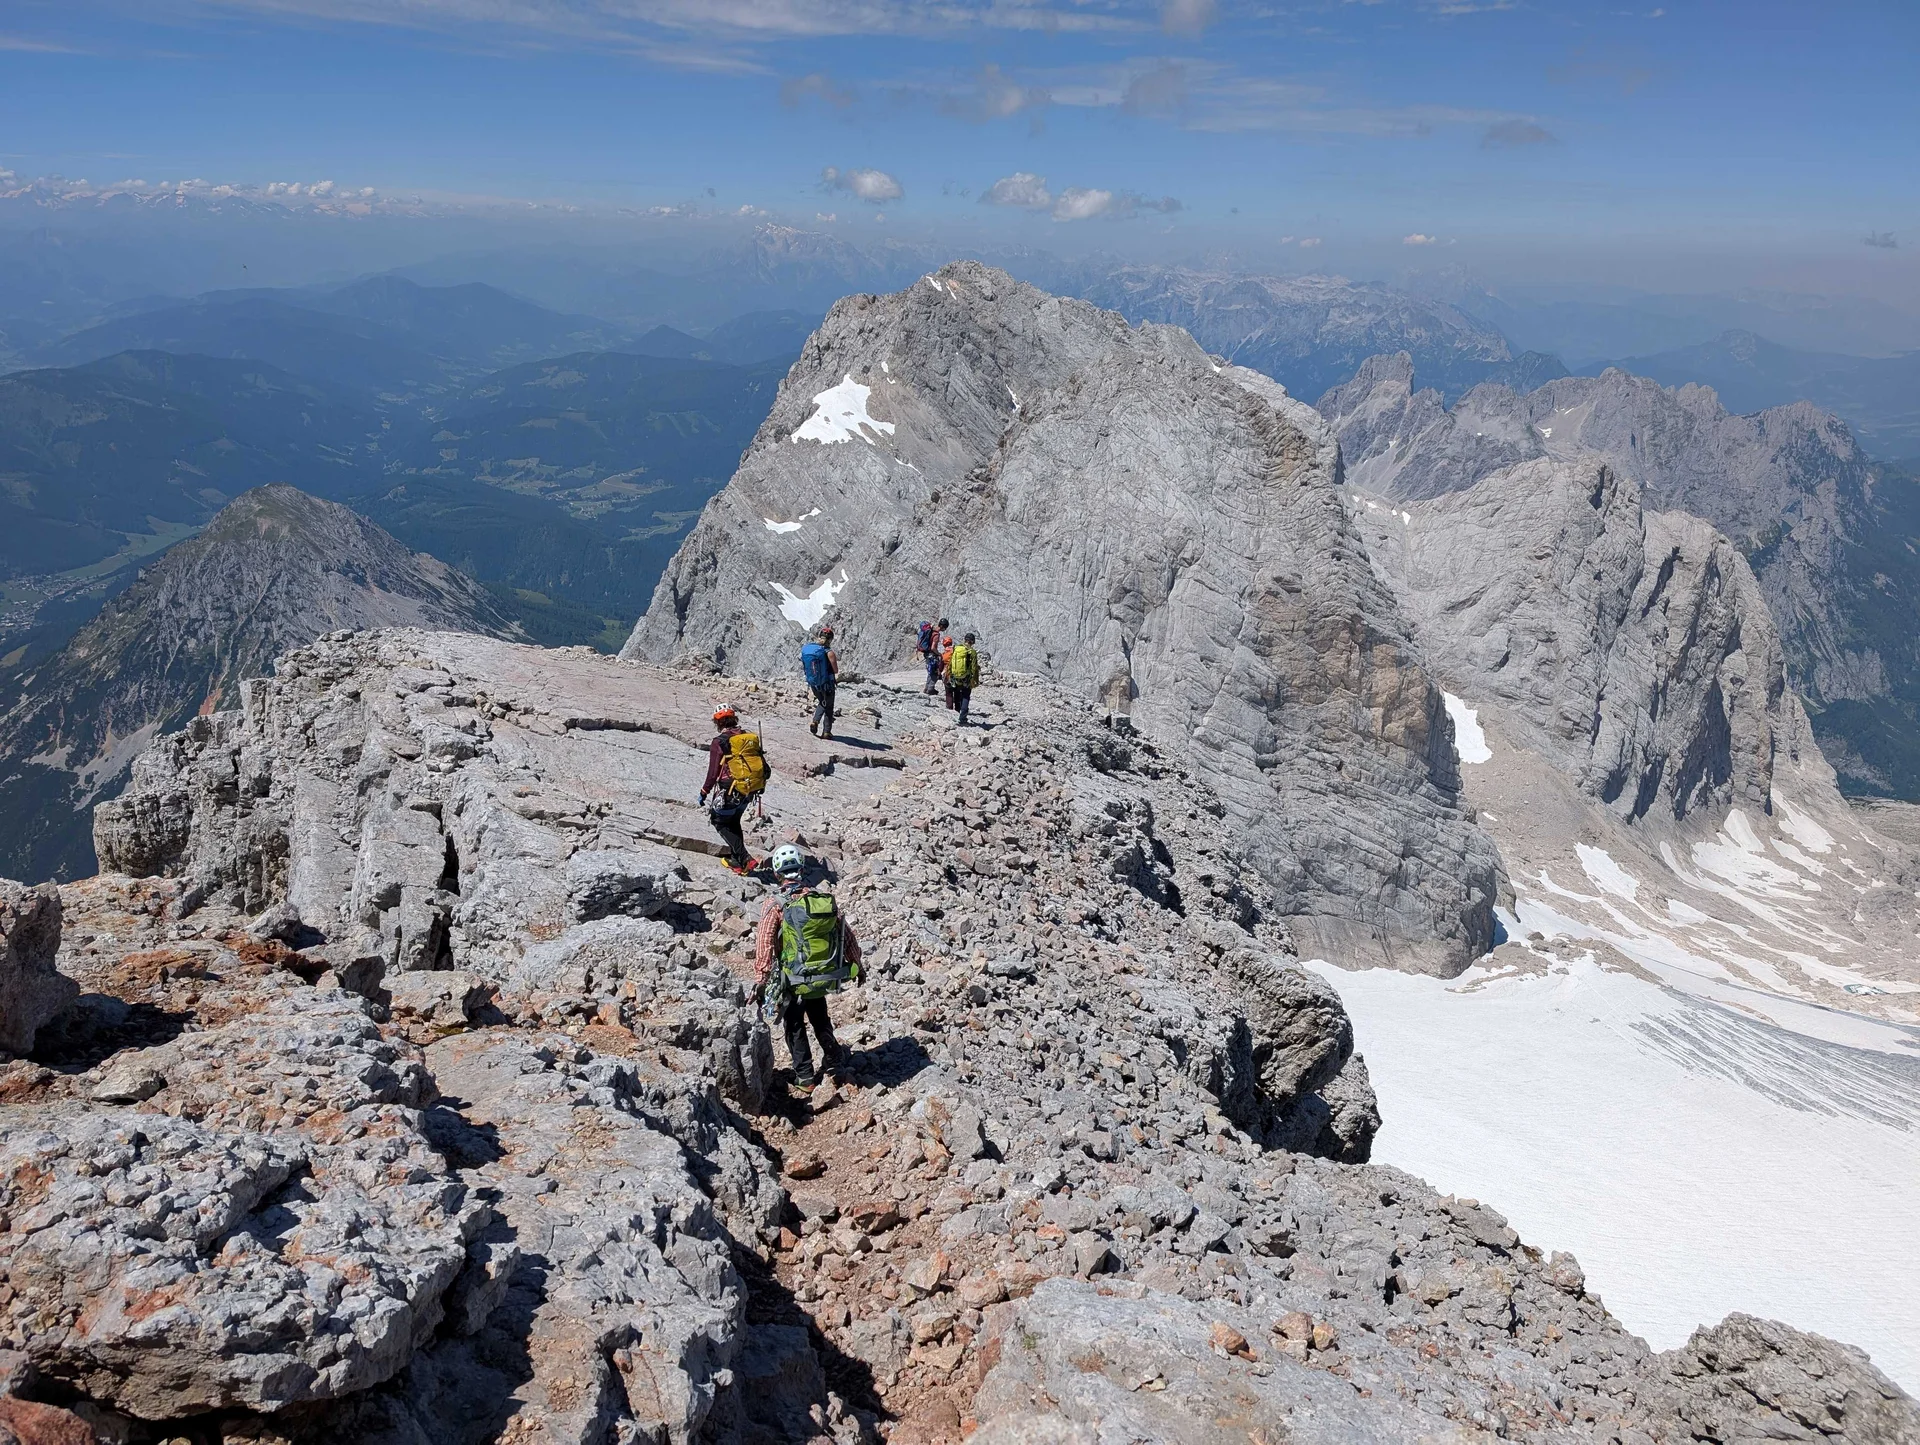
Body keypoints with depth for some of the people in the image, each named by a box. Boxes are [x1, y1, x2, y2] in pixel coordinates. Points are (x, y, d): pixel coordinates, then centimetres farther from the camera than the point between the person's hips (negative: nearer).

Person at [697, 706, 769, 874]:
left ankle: (745, 859, -3)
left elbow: (713, 773, -13)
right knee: (734, 821, 26)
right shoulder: (751, 738, 4)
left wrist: (704, 793, -1)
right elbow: (766, 769, 6)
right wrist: (759, 785, 23)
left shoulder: (719, 742, -13)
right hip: (749, 791, 6)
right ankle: (736, 859, 29)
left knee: (720, 823, 10)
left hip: (729, 791, -6)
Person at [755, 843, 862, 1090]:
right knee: (819, 1017, 29)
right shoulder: (825, 898, -4)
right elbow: (847, 936, 4)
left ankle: (804, 1075, 24)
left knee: (794, 1025, 19)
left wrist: (761, 981, -11)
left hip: (793, 980, -3)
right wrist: (856, 965, 17)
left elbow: (765, 947, -18)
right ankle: (833, 1059, 38)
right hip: (826, 977, 3)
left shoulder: (776, 906, -16)